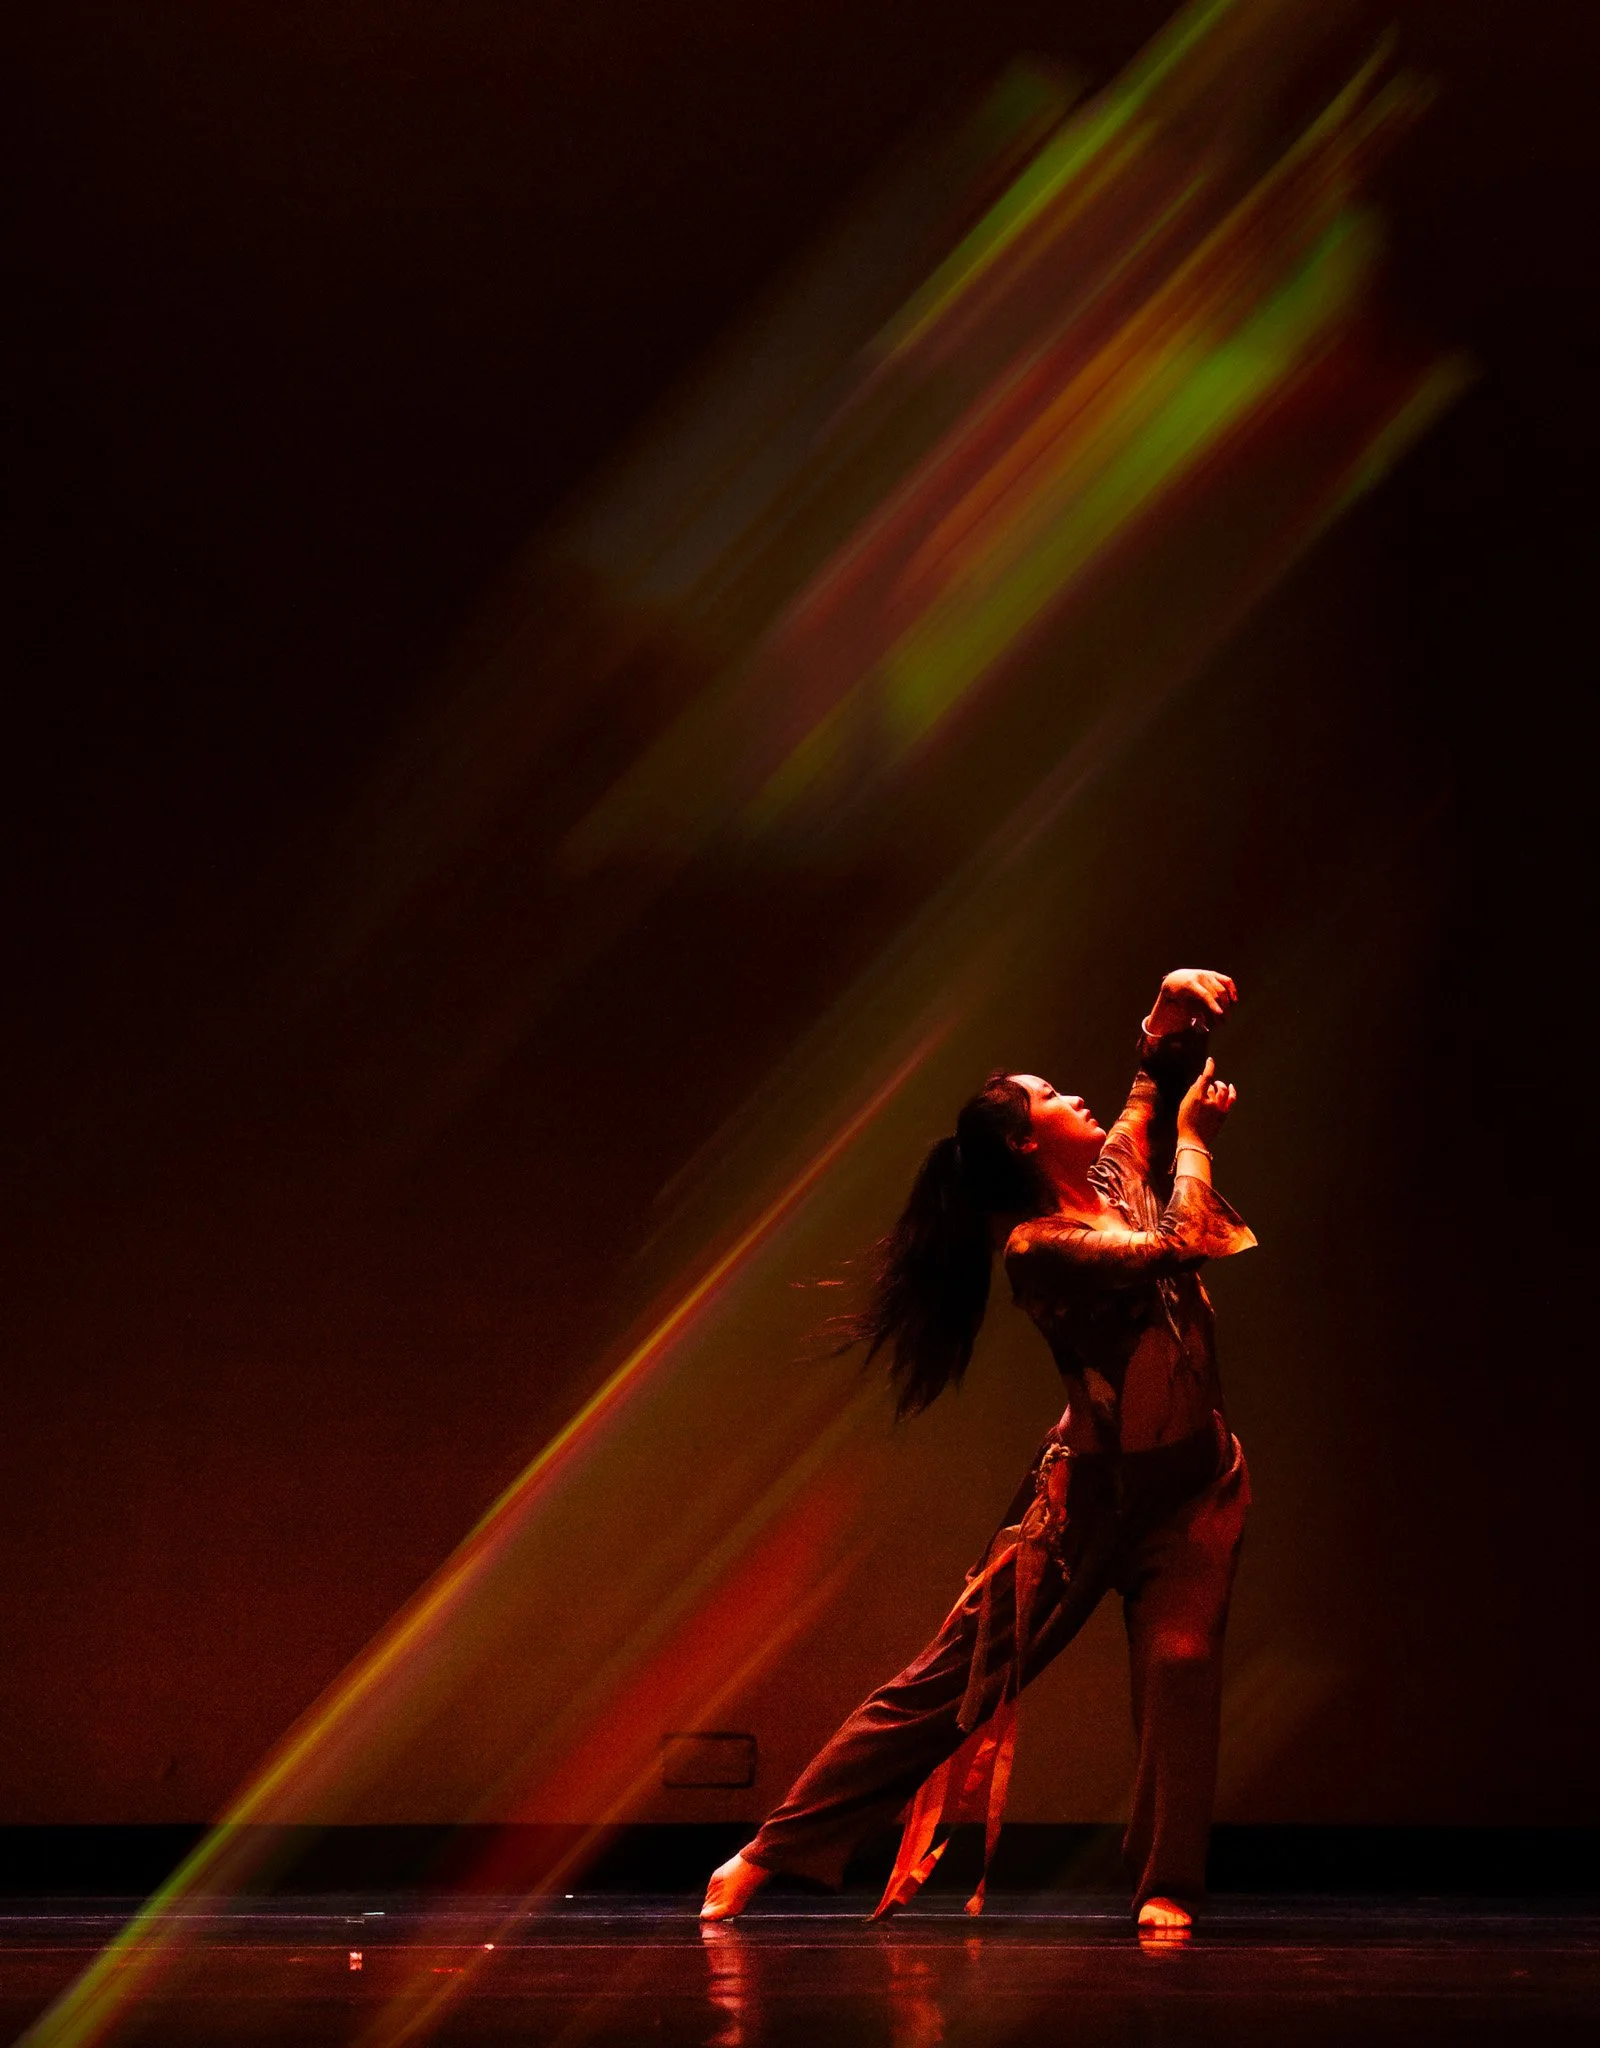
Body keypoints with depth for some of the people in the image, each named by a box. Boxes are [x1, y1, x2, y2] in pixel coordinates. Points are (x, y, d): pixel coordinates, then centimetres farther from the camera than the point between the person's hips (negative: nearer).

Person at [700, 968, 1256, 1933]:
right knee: (955, 1674, -1)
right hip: (1095, 1489, -5)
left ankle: (1167, 1889, -10)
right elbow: (1179, 1246, -24)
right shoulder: (1037, 1245, -15)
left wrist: (1176, 1014, -3)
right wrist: (1193, 1134, -10)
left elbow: (1162, 1077, 18)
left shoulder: (1117, 1173, 7)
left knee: (1182, 1658, -19)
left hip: (1194, 1486, 5)